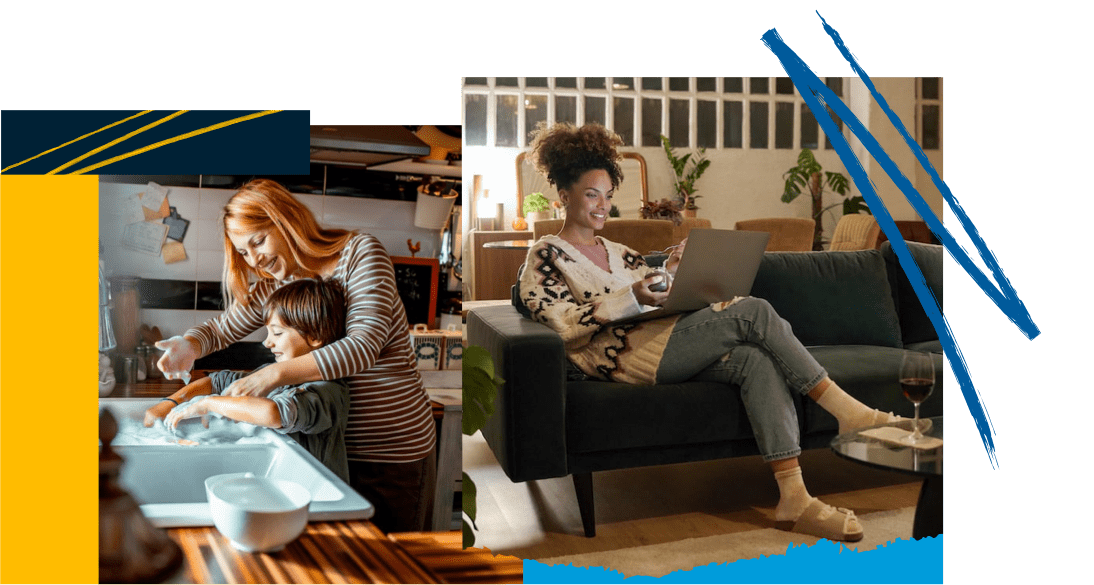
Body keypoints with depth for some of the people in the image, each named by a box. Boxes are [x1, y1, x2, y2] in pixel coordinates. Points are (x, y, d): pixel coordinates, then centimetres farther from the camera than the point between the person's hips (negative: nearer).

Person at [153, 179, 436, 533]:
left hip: (392, 451, -5)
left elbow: (365, 346, -25)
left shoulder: (360, 252, -12)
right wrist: (190, 346, -7)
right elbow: (223, 327, 18)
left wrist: (273, 374, -32)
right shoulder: (275, 284, 7)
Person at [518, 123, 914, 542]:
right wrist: (631, 298, -17)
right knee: (754, 311, -20)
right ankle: (847, 410, -13)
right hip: (618, 353, -7)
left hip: (661, 345, 7)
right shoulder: (546, 255, 7)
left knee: (757, 360, -22)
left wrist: (669, 274, 4)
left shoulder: (619, 254, 28)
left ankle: (793, 498, -28)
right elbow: (565, 326, -8)